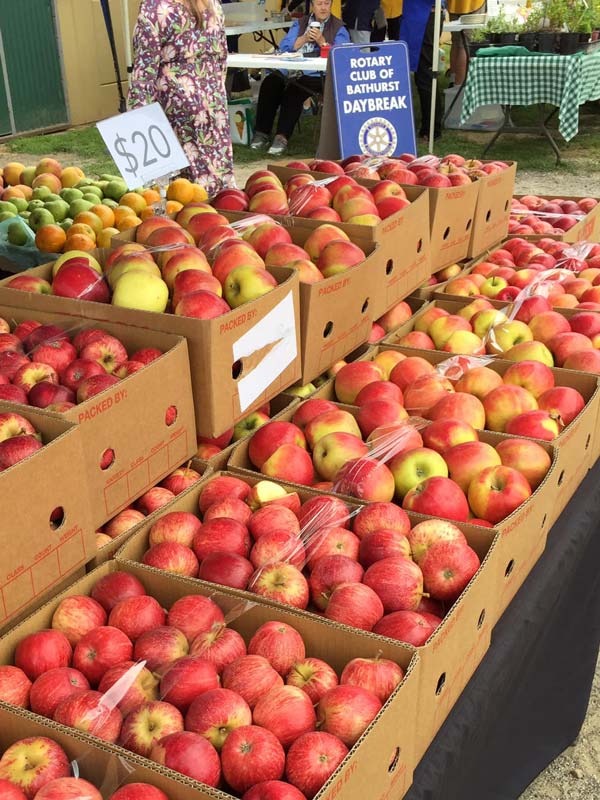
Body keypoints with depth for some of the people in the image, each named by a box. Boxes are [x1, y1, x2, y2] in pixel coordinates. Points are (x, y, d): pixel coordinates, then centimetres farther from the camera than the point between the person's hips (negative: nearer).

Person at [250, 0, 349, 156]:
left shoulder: (339, 28, 10)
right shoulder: (300, 23, 21)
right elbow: (284, 47, 7)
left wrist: (321, 41, -15)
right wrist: (305, 38, -6)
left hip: (317, 74, -4)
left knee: (293, 90, -33)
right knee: (269, 83, -23)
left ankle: (282, 137, -33)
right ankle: (262, 132, -16)